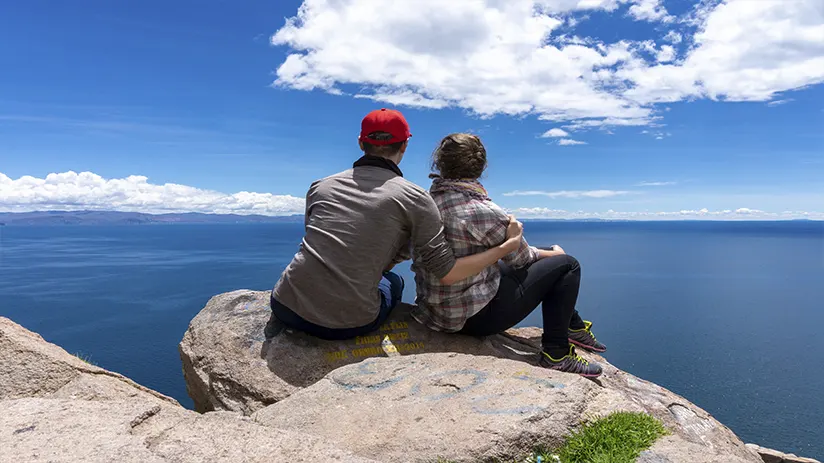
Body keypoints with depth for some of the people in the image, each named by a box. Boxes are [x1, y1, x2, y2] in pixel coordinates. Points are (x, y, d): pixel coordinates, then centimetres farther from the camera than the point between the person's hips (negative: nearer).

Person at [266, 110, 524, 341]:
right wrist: (509, 244, 7)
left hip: (287, 305, 3)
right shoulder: (413, 198, -2)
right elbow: (447, 274, -6)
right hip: (348, 325, -2)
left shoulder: (321, 187, 10)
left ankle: (282, 323, 16)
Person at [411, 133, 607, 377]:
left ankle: (574, 328, 39)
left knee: (543, 260, 24)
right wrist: (551, 253, 14)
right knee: (567, 264, 2)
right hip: (475, 316, -8)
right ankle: (556, 354, 5)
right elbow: (520, 258, -9)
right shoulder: (483, 211, -24)